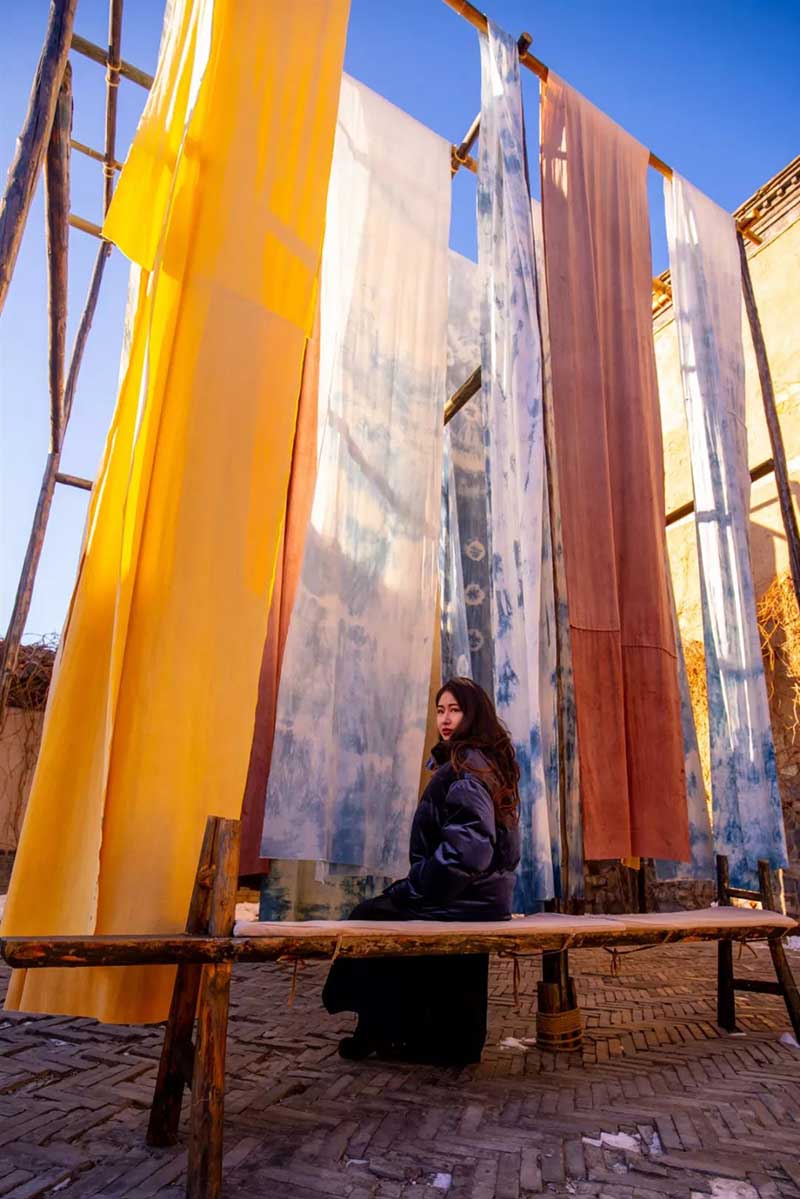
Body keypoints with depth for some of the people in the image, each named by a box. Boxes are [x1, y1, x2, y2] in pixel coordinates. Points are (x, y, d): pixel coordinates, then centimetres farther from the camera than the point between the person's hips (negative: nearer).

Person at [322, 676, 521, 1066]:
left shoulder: (464, 767, -20)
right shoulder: (491, 764, 10)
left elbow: (466, 849, -28)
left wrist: (407, 890, -18)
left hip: (465, 900, -9)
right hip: (485, 895, 9)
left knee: (367, 917, 6)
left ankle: (380, 1031, 21)